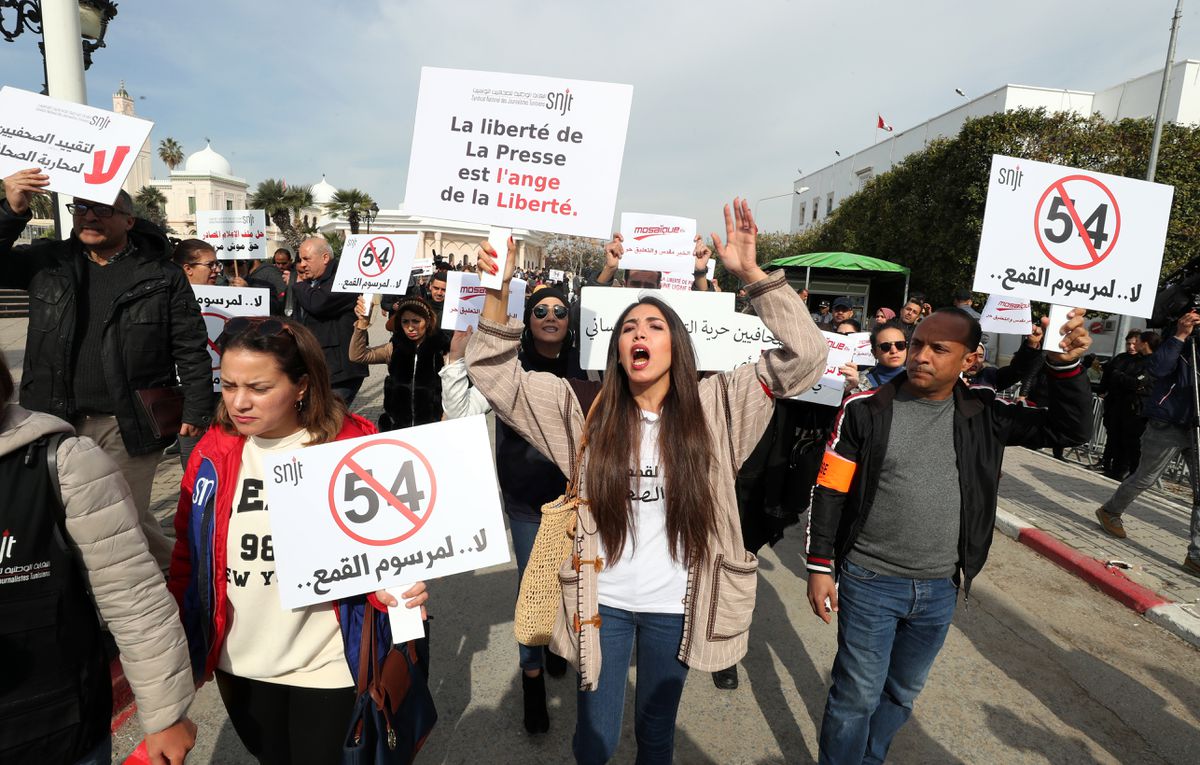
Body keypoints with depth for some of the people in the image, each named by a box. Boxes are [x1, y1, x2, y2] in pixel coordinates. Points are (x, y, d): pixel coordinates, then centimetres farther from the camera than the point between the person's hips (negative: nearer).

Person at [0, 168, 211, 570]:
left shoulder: (162, 275, -3)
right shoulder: (48, 261, 8)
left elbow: (191, 349, -3)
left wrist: (196, 410, -8)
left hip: (131, 425, -4)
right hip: (58, 419, 5)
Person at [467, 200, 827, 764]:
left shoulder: (714, 407, -8)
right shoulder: (586, 411, -7)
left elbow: (804, 357, -14)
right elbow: (492, 375, -9)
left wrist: (750, 274, -23)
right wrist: (497, 291, -23)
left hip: (675, 605, 0)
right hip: (603, 602, 0)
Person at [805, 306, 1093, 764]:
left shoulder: (983, 413, -2)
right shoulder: (867, 409, -11)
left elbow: (1071, 430, 2)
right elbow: (829, 493, -7)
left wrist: (1065, 365, -14)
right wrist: (821, 567, -8)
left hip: (940, 589, 4)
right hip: (869, 582, -3)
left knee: (901, 694, 22)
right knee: (857, 696, 6)